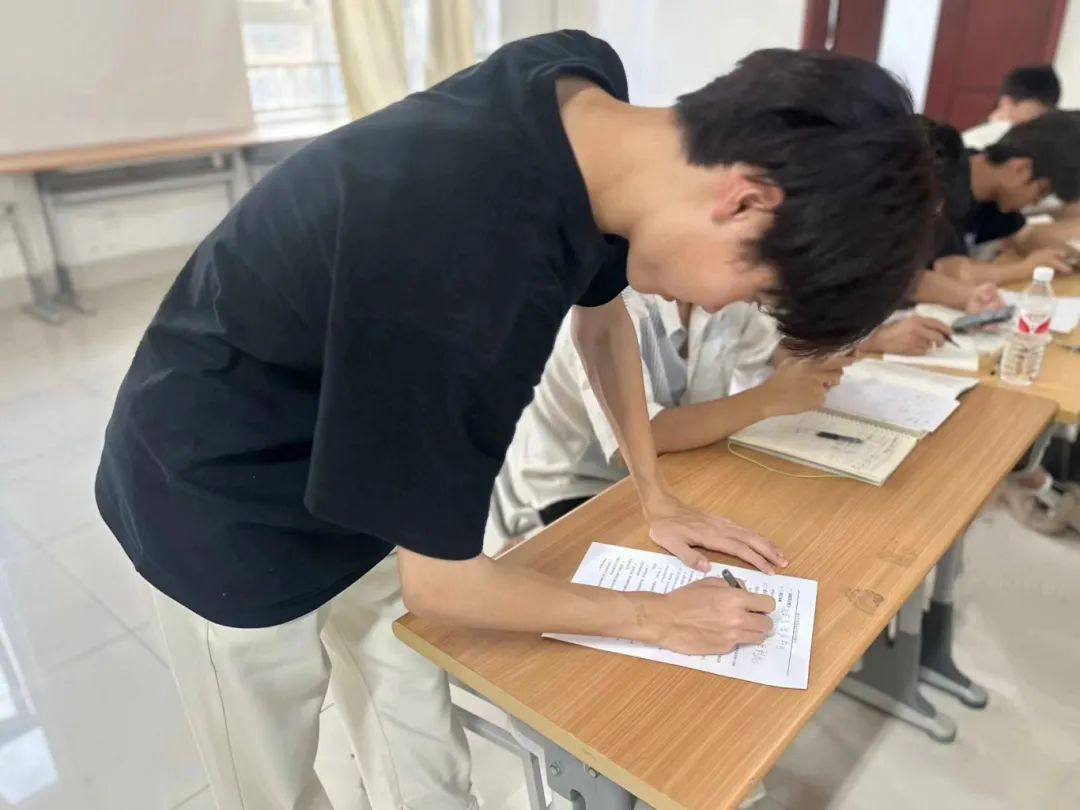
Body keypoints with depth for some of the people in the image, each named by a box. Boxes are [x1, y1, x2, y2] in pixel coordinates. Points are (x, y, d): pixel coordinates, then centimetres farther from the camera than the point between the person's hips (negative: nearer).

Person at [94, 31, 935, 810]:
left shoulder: (585, 84, -14)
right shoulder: (472, 272, -40)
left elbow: (601, 311, 5)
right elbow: (439, 581, -24)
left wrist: (657, 496, 9)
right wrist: (655, 617, -10)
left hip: (352, 463, 7)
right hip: (226, 503, -6)